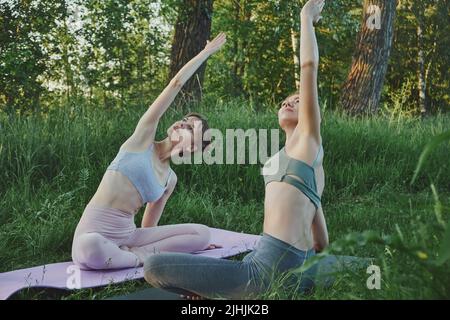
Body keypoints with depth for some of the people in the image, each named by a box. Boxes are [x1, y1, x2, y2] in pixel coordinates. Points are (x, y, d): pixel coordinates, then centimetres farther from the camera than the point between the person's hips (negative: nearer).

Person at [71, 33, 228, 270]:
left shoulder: (170, 179, 11)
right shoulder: (144, 136, -1)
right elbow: (177, 83, -3)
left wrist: (187, 243, 17)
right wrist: (206, 52, 7)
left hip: (128, 235, 5)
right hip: (94, 232, -5)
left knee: (203, 233, -9)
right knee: (91, 250, -43)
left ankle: (132, 253, -15)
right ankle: (143, 258, -14)